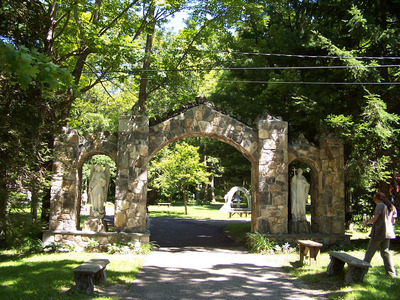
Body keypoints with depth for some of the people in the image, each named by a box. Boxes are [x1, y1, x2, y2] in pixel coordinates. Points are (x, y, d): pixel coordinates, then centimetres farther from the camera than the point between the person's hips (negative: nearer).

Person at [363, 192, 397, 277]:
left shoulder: (380, 205, -9)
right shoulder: (392, 207, 13)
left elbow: (375, 219, -14)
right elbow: (393, 221, 16)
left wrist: (367, 221, 3)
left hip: (378, 232, -7)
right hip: (388, 232, 7)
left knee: (370, 252, -1)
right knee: (385, 252, 12)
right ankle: (391, 273, 9)